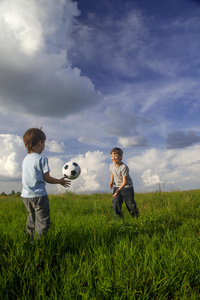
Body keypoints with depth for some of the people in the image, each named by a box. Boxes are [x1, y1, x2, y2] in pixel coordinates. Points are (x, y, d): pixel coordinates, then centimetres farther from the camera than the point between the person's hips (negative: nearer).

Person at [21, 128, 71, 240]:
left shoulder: (25, 159, 9)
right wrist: (60, 181, 3)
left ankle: (28, 235, 32)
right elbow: (47, 178, -11)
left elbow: (30, 177, 14)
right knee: (42, 221, 1)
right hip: (39, 195, -7)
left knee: (33, 217, 26)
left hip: (26, 195, 8)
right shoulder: (42, 159, -12)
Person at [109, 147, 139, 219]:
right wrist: (111, 181, 3)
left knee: (130, 204, 3)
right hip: (116, 187, 5)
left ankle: (137, 218, 27)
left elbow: (124, 181, -23)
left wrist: (118, 190, -32)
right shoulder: (111, 166, -5)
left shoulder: (124, 167, -24)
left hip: (127, 187, -5)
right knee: (115, 203, -9)